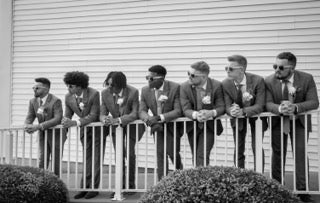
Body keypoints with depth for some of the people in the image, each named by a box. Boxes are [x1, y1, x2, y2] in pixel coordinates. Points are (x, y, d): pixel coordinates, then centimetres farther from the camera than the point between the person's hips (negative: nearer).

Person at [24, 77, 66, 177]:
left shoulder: (56, 101, -20)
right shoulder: (33, 101, -1)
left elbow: (57, 119, -30)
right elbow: (29, 117, 1)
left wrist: (39, 126, -37)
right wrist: (27, 126, -24)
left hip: (56, 134, -5)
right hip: (42, 135, 5)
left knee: (56, 163, 3)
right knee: (42, 162, 1)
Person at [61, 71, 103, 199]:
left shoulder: (94, 94, -26)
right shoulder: (68, 97, -10)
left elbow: (93, 116, -25)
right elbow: (67, 115, -1)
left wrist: (75, 122, -33)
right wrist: (66, 121, -26)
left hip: (97, 128, -5)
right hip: (84, 130, 5)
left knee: (96, 159, -2)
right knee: (86, 159, 7)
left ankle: (94, 188, 3)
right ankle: (84, 188, 10)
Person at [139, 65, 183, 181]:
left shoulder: (175, 88, -19)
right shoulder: (145, 90, -6)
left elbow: (178, 111, -23)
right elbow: (142, 111, -8)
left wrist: (160, 118, -33)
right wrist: (151, 121, -29)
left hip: (172, 125, -3)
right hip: (157, 127, 3)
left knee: (172, 153, -3)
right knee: (160, 154, 0)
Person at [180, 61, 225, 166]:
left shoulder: (216, 86, -15)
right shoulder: (184, 87, -11)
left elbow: (221, 107, -14)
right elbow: (186, 109, -15)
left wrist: (212, 113, -37)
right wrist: (196, 115, -38)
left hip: (209, 126, -2)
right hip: (192, 126, 3)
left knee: (202, 157, -13)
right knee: (195, 157, 11)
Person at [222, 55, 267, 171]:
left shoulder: (257, 80, -26)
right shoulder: (226, 84, -17)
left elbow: (260, 106, -28)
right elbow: (227, 106, -15)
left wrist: (243, 111, -45)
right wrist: (232, 111, -41)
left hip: (255, 115, -2)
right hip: (237, 119, 3)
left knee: (257, 148, -5)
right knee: (238, 150, 6)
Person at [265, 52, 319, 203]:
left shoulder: (307, 79, -14)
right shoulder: (269, 81, -13)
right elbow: (268, 103, -15)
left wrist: (295, 107, -35)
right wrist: (280, 108, -38)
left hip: (300, 121, -1)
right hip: (278, 121, 1)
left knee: (301, 153, -5)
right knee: (278, 154, 7)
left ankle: (302, 190, 5)